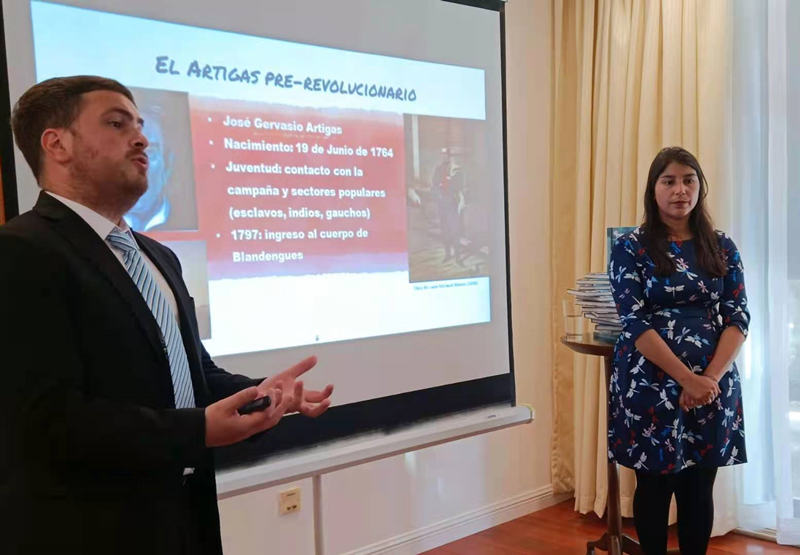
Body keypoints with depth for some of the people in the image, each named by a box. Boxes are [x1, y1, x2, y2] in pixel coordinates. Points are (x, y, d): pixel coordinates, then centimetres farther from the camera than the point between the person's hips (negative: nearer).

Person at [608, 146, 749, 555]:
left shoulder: (722, 248, 6)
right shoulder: (630, 248, -4)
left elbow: (738, 317, 0)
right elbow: (634, 323, -12)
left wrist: (710, 378, -14)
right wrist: (687, 378, -18)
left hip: (712, 387, 3)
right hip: (650, 385, -3)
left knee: (698, 489, 11)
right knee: (655, 485, 8)